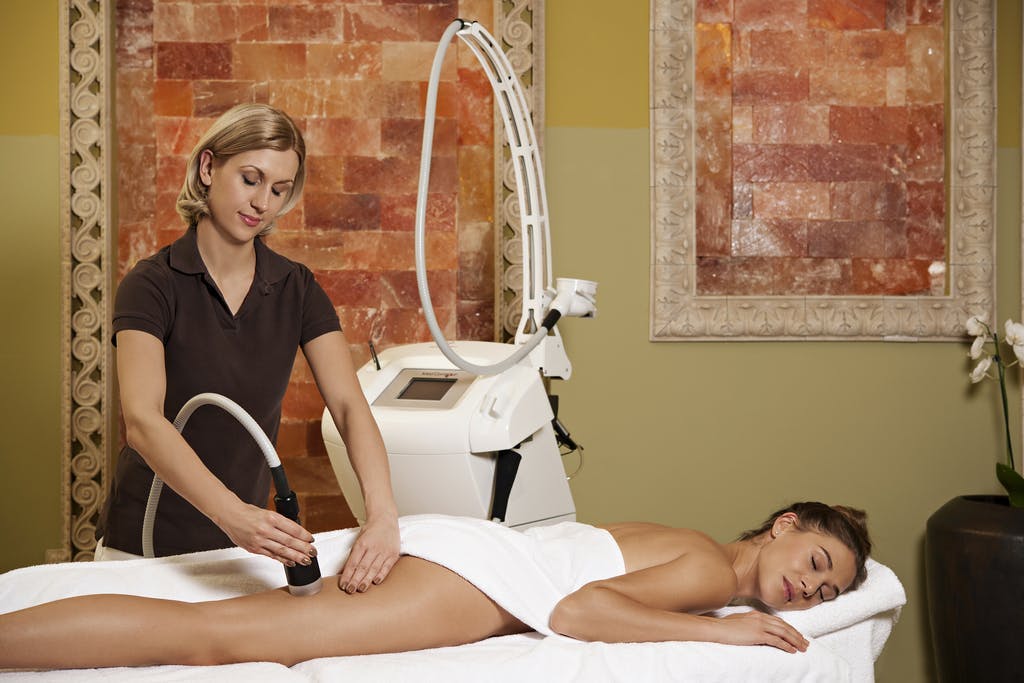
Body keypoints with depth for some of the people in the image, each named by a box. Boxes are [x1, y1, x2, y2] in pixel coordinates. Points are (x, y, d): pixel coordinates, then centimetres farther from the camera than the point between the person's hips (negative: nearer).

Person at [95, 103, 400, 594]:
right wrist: (231, 513, -43)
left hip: (244, 546, 3)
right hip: (146, 548, -3)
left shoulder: (296, 290, -2)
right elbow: (142, 421, -28)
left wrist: (382, 514, -30)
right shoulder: (152, 286, -14)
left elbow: (349, 406, -13)